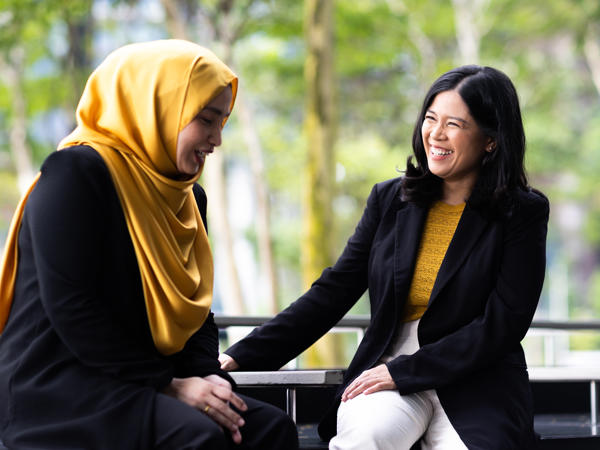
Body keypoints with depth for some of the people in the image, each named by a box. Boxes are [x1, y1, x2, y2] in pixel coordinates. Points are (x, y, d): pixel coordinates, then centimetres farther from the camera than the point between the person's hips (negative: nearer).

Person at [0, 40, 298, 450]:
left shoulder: (189, 197, 16)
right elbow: (71, 309, -18)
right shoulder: (75, 172, -11)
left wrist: (207, 375, -6)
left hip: (142, 382, 8)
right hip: (58, 387, -8)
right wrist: (169, 384, -18)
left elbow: (196, 311, 16)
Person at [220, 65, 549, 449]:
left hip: (479, 387, -2)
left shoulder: (523, 213, -1)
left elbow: (503, 324, -9)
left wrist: (401, 371, -16)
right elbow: (332, 293, 8)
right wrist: (241, 357, -1)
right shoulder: (390, 200, 9)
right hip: (386, 376, 2)